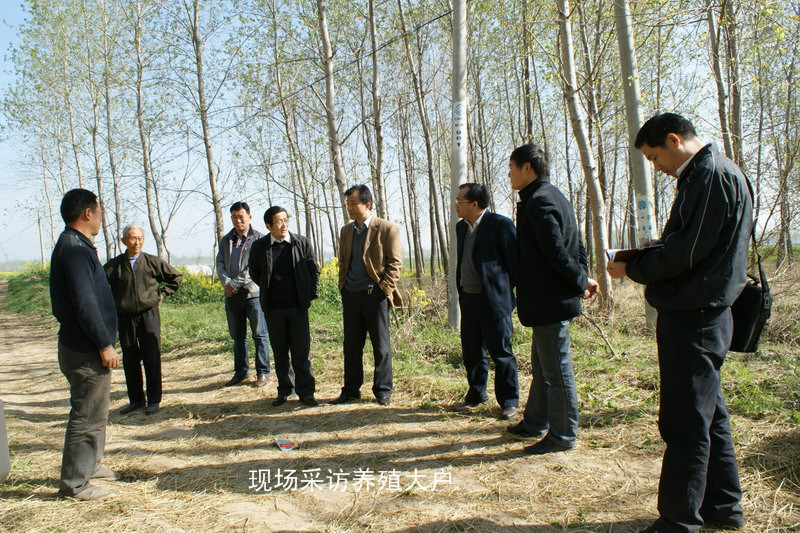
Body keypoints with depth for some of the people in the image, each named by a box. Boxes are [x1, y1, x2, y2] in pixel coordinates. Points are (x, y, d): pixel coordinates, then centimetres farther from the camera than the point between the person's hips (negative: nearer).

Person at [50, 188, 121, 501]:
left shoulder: (76, 246, 13)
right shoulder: (75, 250, -19)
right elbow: (85, 305, -24)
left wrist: (104, 341, 19)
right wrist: (104, 345, -20)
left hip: (87, 348, 10)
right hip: (86, 351, -10)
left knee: (95, 411, 22)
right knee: (87, 416, -1)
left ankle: (89, 465, 36)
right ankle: (74, 483, 10)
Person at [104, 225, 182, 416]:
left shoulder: (153, 262, 0)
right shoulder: (114, 265, 1)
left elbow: (176, 277, 12)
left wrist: (162, 293, 5)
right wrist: (112, 302, 4)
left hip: (149, 315, -1)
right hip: (125, 318, 2)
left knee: (152, 359, 1)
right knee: (129, 360, 9)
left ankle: (153, 400, 12)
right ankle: (135, 400, 21)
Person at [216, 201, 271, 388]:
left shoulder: (258, 239, -4)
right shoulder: (226, 240, 14)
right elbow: (219, 263, 7)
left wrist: (235, 283, -15)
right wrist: (226, 281, -11)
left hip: (252, 293, -5)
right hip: (232, 295, 6)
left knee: (259, 335, 1)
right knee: (237, 336, 13)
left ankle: (263, 372, 10)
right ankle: (241, 372, 24)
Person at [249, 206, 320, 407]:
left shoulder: (302, 242, -1)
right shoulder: (259, 246, 0)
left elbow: (314, 270, 8)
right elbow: (254, 273, 14)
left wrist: (309, 294, 3)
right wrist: (268, 291, 9)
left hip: (297, 306, -1)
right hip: (273, 308, 1)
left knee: (302, 351, 2)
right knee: (280, 351, 10)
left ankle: (306, 392, 11)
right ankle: (285, 390, 22)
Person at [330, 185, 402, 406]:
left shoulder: (387, 229, -6)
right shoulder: (346, 230, 13)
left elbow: (395, 262, -6)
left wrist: (385, 289, -12)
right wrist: (343, 286, 10)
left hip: (375, 294, -5)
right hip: (351, 294, 5)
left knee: (381, 346, 4)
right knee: (351, 345, 11)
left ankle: (383, 391, 17)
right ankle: (351, 390, 22)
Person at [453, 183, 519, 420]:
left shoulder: (501, 224, -12)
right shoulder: (461, 226, 11)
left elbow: (515, 261, -9)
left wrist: (507, 291, -6)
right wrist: (461, 290, 15)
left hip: (493, 300, -7)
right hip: (468, 299, 7)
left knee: (501, 353, 2)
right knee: (472, 352, 15)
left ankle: (509, 401, 15)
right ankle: (476, 395, 30)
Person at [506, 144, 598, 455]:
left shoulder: (539, 202, -18)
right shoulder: (551, 196, 15)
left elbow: (557, 253, -22)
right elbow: (577, 246, 16)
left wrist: (582, 282, -10)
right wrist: (582, 279, 8)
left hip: (550, 301, -11)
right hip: (549, 300, 11)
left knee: (556, 369, 1)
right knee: (542, 366, 20)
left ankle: (563, 435, 14)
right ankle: (535, 423, 34)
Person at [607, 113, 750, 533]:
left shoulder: (714, 176, -15)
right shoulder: (703, 175, 17)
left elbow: (685, 254, -20)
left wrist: (633, 269, -7)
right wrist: (645, 259, 7)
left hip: (692, 318, -11)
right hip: (697, 314, 11)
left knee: (684, 423, -3)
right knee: (707, 414, 18)